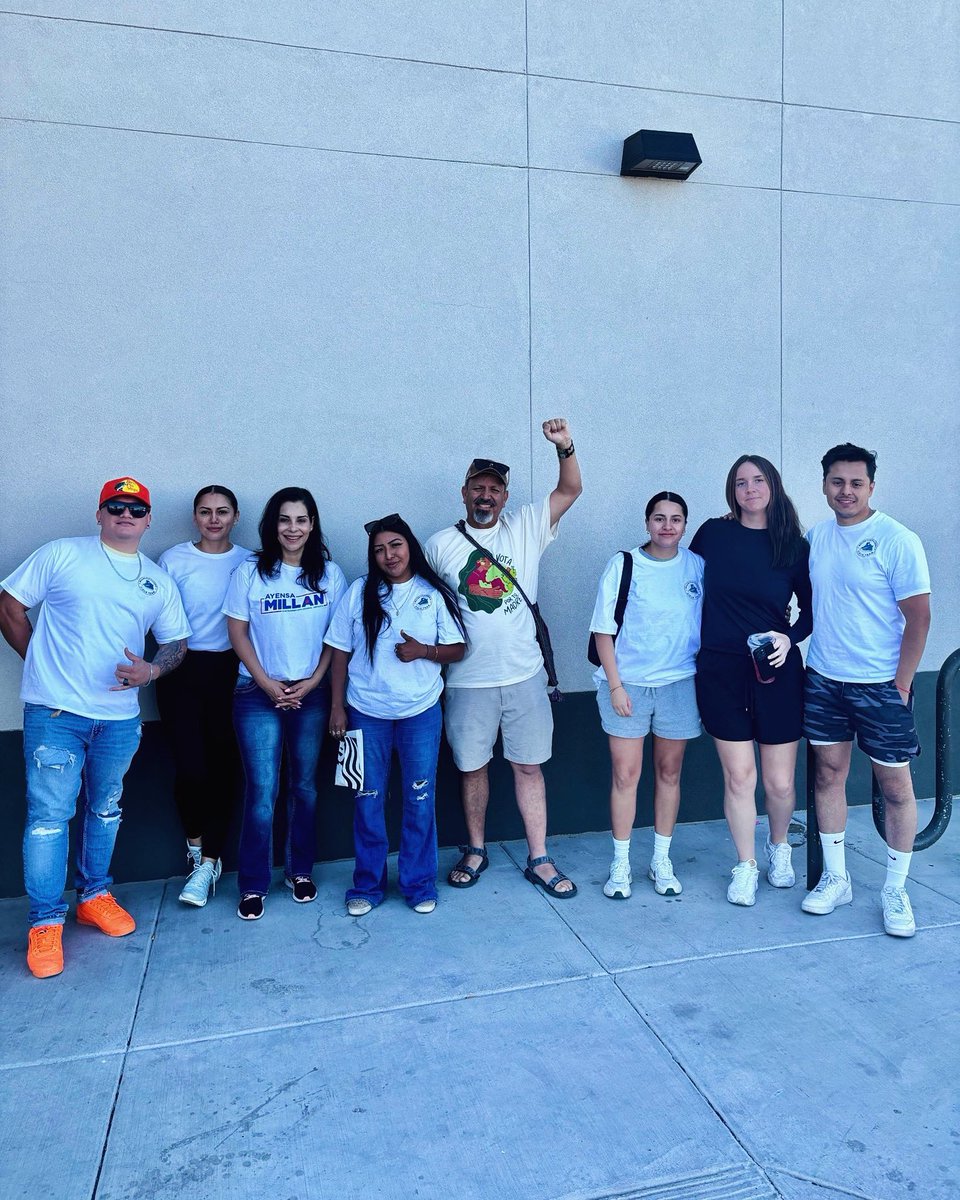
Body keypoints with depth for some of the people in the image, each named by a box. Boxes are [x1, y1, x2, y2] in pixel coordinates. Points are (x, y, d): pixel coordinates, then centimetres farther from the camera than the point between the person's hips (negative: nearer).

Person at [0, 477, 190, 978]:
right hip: (55, 712, -4)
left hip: (120, 717, 4)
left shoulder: (159, 581, 9)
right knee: (49, 815, -1)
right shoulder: (61, 555, -1)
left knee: (106, 810, 16)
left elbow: (176, 641, 12)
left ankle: (94, 895, 34)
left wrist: (152, 670, -8)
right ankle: (45, 922, 12)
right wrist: (40, 660, -2)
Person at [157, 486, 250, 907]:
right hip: (183, 671, -1)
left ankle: (209, 861, 17)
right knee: (190, 767, -6)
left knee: (224, 766, 2)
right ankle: (196, 843, 23)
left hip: (231, 671, 1)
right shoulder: (174, 560, 3)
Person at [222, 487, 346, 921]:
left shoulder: (329, 573, 2)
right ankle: (252, 885, 13)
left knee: (304, 785, 11)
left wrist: (313, 681, -6)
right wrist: (269, 685, -8)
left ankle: (300, 870, 28)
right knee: (262, 792, -1)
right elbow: (238, 633, -2)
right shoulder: (249, 572, -2)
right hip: (258, 694, -1)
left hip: (311, 693, 2)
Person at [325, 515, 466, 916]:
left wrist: (424, 651, -19)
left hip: (420, 711, 0)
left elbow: (458, 650, 0)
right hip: (367, 713, 1)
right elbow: (340, 652, 2)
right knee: (368, 801, 9)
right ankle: (367, 886, 25)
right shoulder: (359, 593, -1)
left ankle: (419, 885, 23)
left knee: (420, 800, 7)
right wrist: (337, 706, -1)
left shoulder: (434, 593, -2)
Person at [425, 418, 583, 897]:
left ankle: (539, 859, 21)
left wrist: (564, 447, -22)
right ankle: (475, 850, 32)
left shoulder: (526, 527, 2)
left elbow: (570, 490, -5)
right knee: (471, 767, 12)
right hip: (467, 681, 0)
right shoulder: (441, 544, 1)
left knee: (528, 766, 9)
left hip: (524, 676, 0)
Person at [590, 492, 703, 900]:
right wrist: (615, 685, -9)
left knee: (669, 772, 12)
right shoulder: (623, 565, -6)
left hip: (679, 684, 2)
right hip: (627, 684, -2)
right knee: (625, 775, 3)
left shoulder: (698, 566, 1)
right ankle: (620, 864, 17)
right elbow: (603, 630, -4)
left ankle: (661, 861, 26)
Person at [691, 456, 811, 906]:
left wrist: (790, 637, -11)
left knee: (780, 782, 6)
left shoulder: (794, 546, 1)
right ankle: (745, 866, 24)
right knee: (738, 776, 3)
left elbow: (812, 609, 7)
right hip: (720, 671, 0)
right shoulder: (712, 533, 1)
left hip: (776, 671, 0)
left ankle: (779, 846, 37)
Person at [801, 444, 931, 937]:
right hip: (823, 679, 5)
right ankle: (835, 878, 25)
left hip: (879, 685, -4)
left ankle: (895, 891, 21)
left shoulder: (897, 540, -11)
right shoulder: (816, 536, 4)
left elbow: (918, 618, -10)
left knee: (895, 786, 5)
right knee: (828, 774, 11)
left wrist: (901, 685, -12)